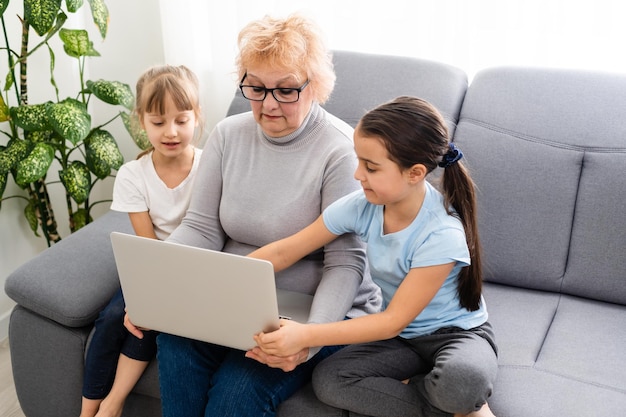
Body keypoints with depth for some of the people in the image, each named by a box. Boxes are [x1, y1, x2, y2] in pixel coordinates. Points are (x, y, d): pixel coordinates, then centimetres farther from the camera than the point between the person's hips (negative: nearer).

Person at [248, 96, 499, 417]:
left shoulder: (441, 234, -28)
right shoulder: (363, 206, -14)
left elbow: (393, 321, -24)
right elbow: (283, 252, -6)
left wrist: (305, 335, -30)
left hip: (456, 333, -5)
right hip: (403, 337, 6)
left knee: (459, 382, -39)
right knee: (327, 381, -20)